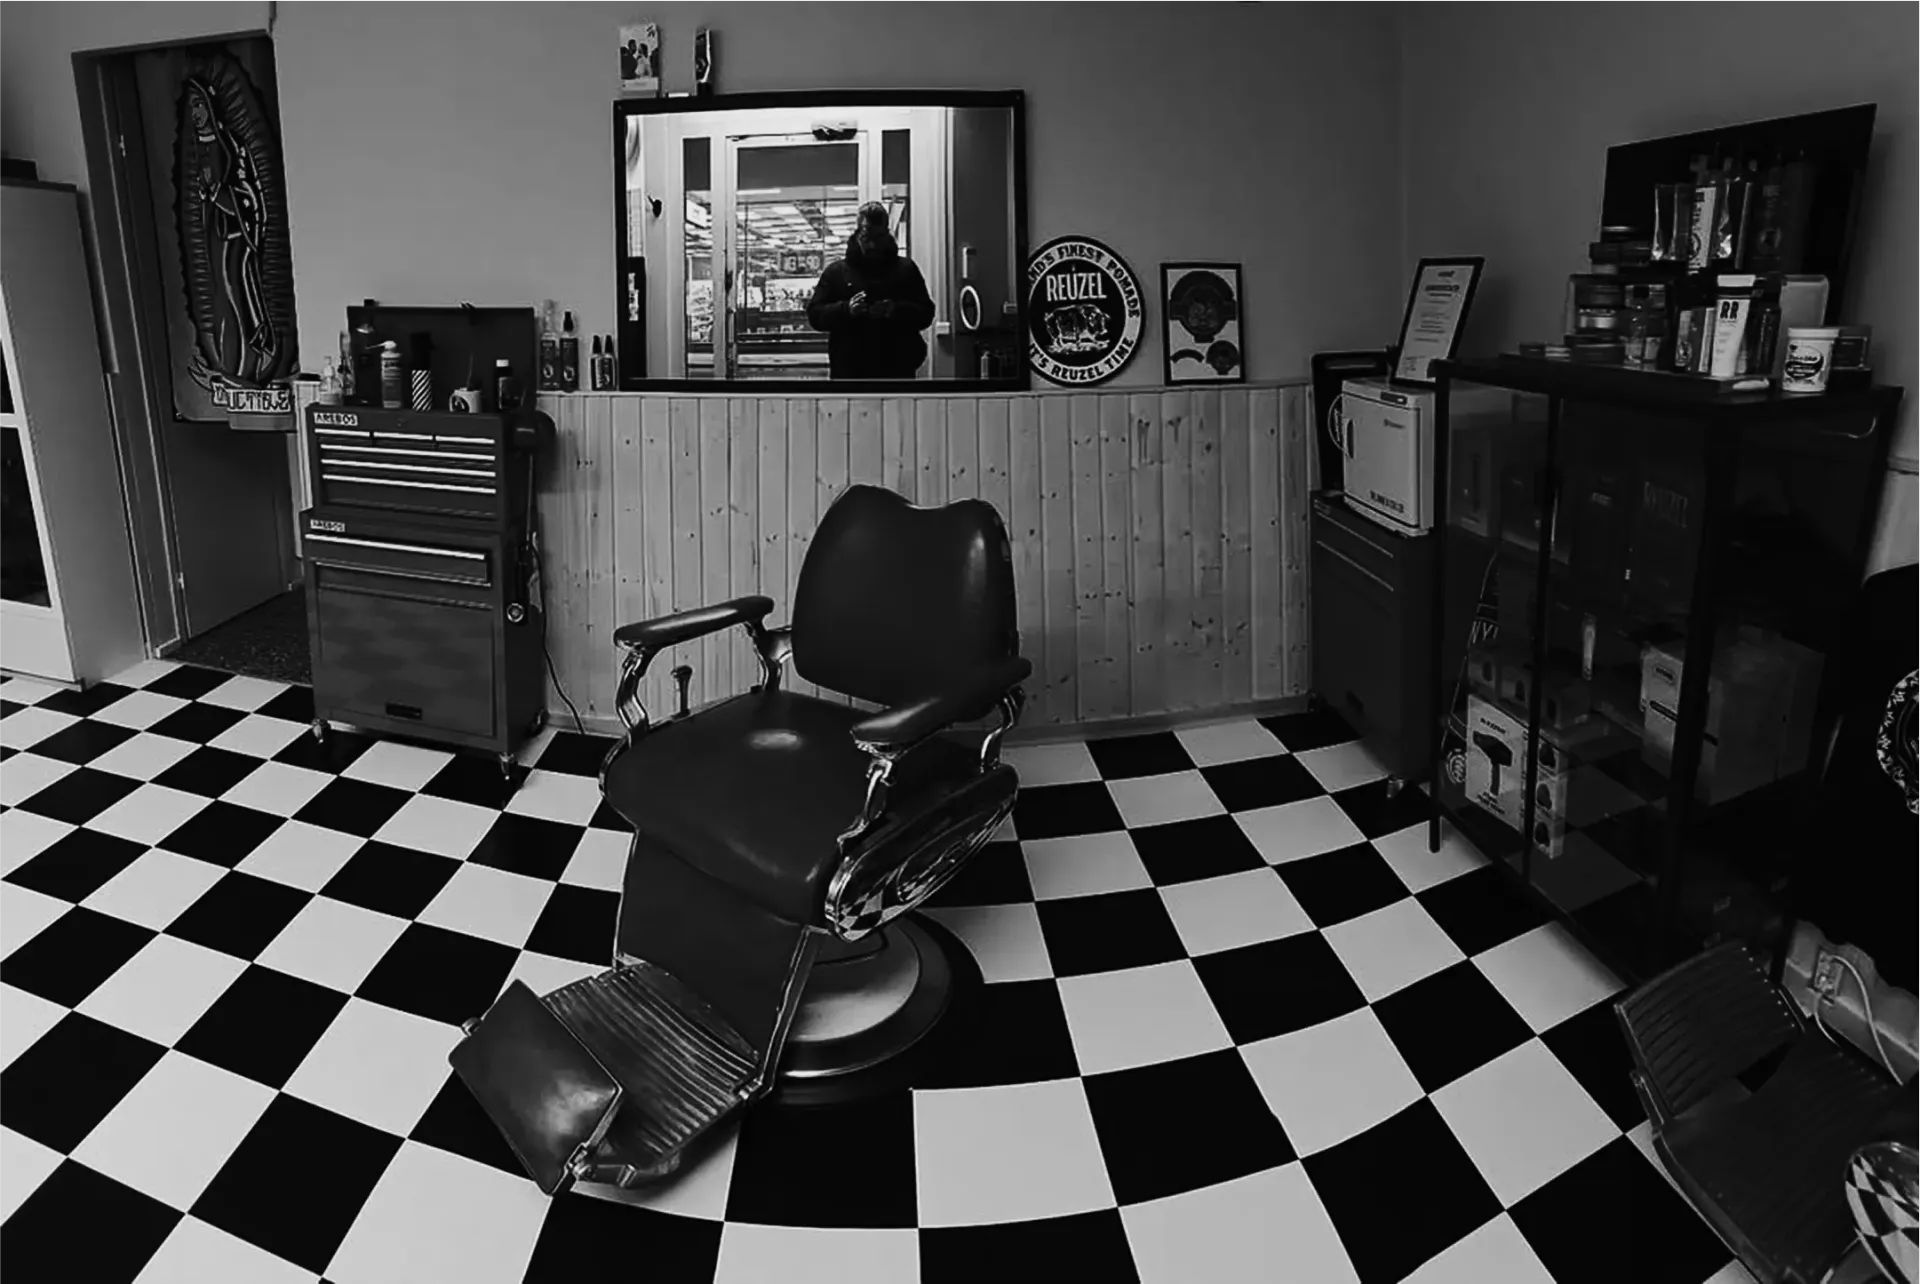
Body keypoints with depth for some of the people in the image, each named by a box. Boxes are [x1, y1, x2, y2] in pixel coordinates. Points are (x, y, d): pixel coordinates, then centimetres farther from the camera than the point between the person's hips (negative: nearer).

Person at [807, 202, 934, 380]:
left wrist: (897, 310, -16)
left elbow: (926, 313, 4)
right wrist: (845, 309, -17)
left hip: (897, 368, 1)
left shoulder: (905, 269, 9)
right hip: (849, 370, 0)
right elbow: (814, 314, 2)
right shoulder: (836, 271, 7)